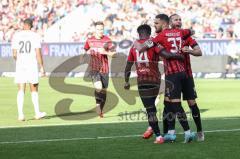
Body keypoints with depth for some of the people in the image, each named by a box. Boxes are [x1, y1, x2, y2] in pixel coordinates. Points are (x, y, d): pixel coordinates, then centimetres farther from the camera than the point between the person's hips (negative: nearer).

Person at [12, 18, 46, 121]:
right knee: (34, 90, 10)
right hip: (32, 65, -2)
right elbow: (38, 53, -8)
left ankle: (20, 114, -5)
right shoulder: (35, 36, -3)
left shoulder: (16, 36, 4)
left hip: (20, 66, 2)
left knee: (21, 90, 3)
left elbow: (14, 54, 4)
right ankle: (37, 113, 13)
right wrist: (42, 67, -2)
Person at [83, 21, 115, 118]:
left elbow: (113, 53, -4)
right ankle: (97, 103, 0)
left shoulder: (107, 40, 0)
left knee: (104, 90, 7)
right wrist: (89, 52, -4)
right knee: (98, 87, -23)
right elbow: (86, 51, 18)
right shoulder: (90, 40, 2)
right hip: (94, 69, -1)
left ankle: (101, 110, 24)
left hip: (104, 69, 1)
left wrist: (105, 52, -19)